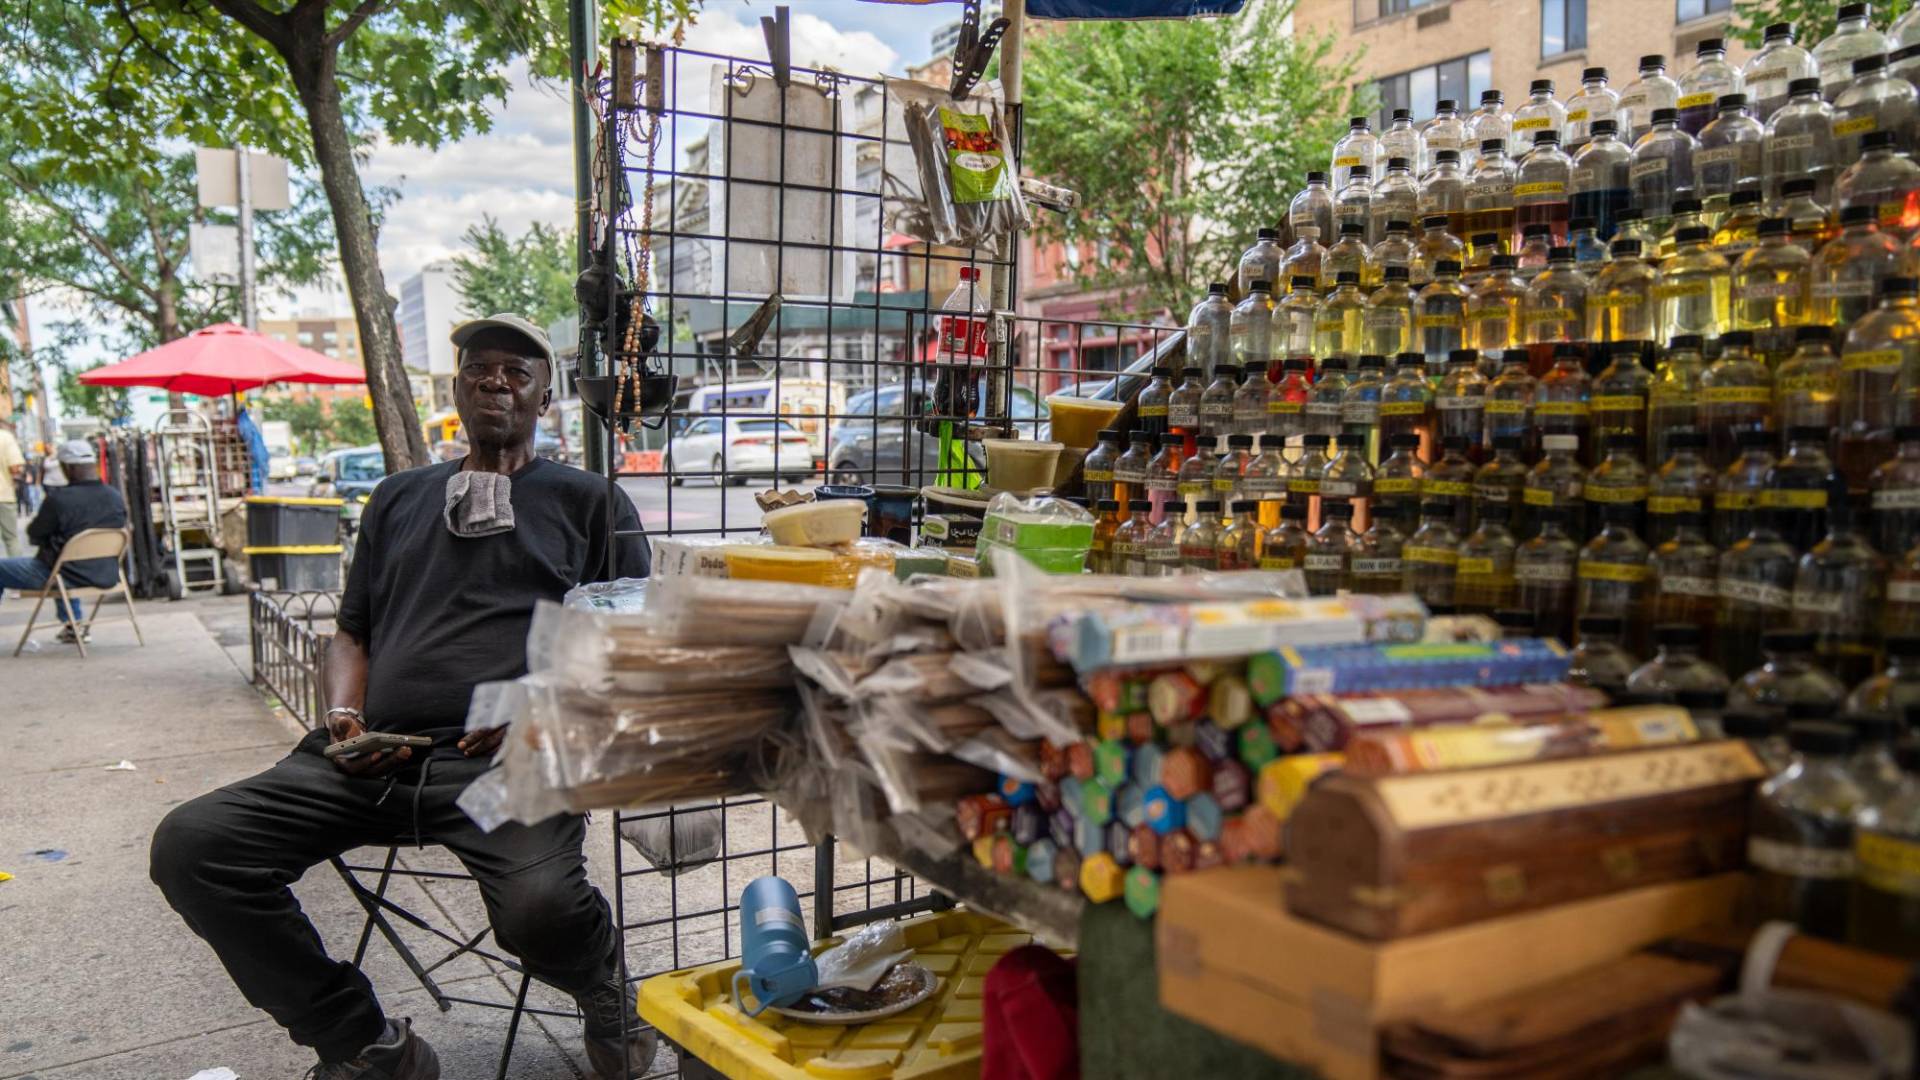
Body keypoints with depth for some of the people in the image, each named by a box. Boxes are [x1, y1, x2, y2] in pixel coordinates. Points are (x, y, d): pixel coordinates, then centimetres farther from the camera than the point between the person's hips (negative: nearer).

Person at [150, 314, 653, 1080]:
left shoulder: (590, 503, 14)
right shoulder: (398, 499, 26)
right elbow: (352, 635, 27)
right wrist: (345, 715, 5)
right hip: (374, 756, 5)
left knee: (540, 907, -34)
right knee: (190, 845, -17)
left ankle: (607, 1002, 6)